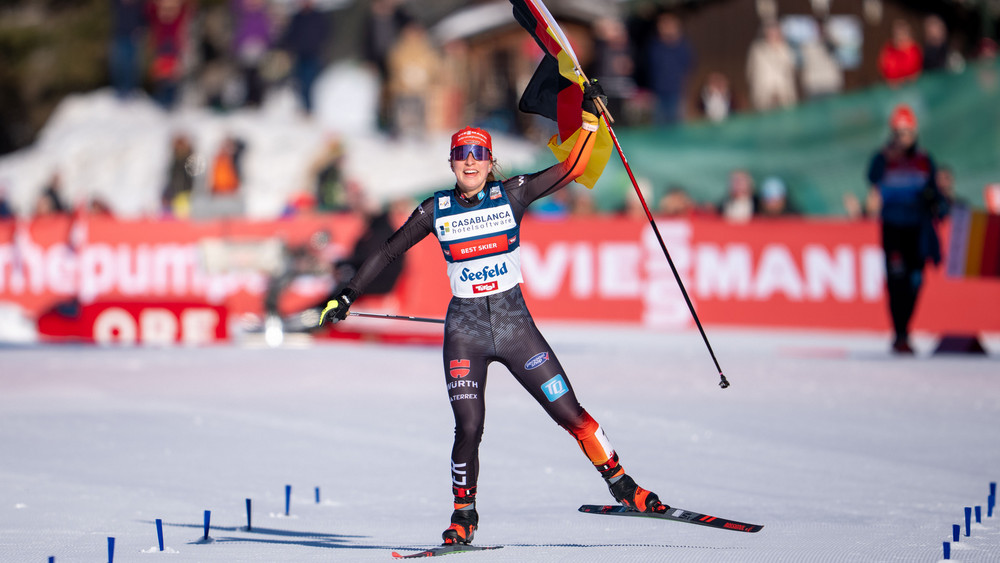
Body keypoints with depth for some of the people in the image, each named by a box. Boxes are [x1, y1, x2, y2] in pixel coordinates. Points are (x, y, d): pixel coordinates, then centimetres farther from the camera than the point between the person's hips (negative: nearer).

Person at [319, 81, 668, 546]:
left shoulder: (512, 195, -1)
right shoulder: (436, 211, 1)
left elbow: (571, 169, -4)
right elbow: (388, 252, 10)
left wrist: (589, 121, -12)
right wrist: (347, 296, 8)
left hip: (515, 323, 0)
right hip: (465, 330, 0)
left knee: (570, 412, -4)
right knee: (468, 429, -11)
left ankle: (620, 484, 10)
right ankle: (463, 515, 9)